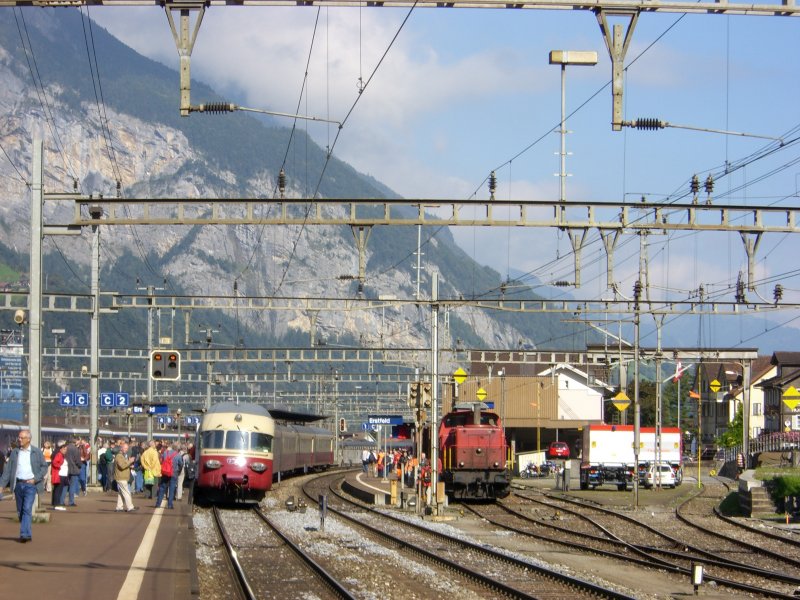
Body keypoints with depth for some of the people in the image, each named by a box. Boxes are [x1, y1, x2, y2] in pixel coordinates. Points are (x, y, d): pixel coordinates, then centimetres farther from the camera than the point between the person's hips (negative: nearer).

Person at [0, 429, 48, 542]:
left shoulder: (37, 452, 1)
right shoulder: (15, 453, 8)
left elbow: (44, 466, 3)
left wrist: (35, 479, -10)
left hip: (30, 484, -4)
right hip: (18, 484, 4)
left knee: (27, 509, -16)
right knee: (20, 511, 7)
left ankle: (24, 534, -20)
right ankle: (28, 534, 19)